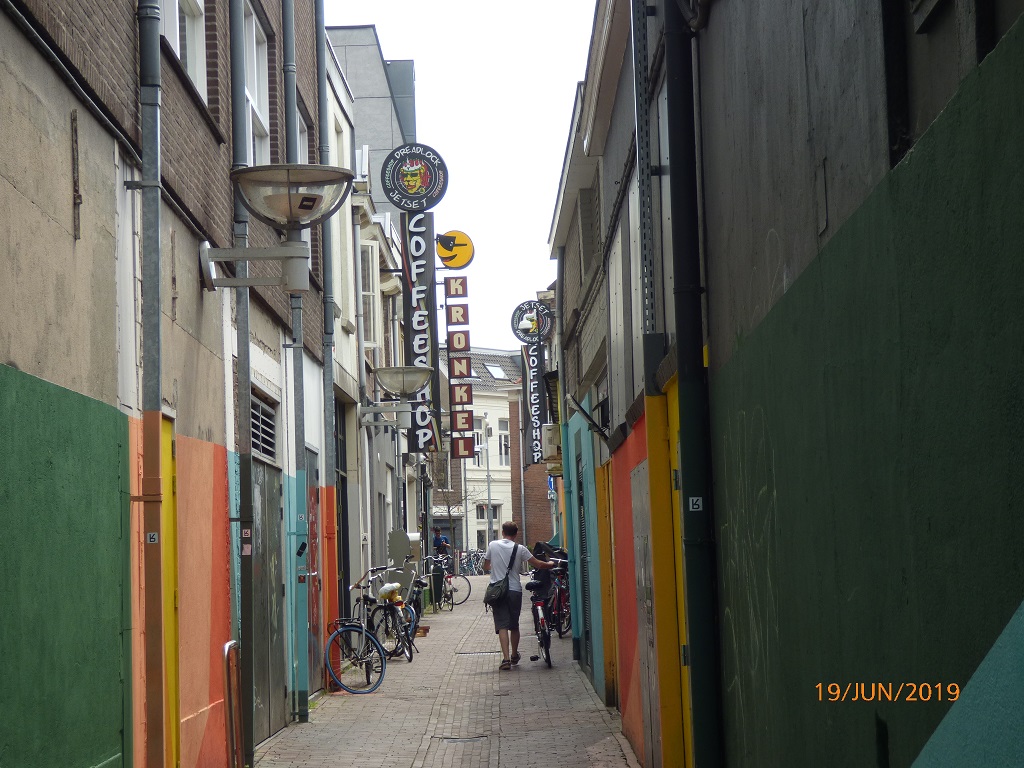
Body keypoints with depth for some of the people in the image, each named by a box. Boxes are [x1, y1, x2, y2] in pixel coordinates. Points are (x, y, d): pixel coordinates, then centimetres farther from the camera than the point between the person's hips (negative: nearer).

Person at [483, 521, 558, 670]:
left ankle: (506, 658, -18)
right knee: (514, 625, 16)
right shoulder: (520, 549, -2)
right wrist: (551, 564, 20)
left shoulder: (492, 545, 1)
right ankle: (514, 655, 31)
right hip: (515, 590, 1)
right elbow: (538, 564, 0)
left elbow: (486, 566, 13)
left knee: (502, 625, -5)